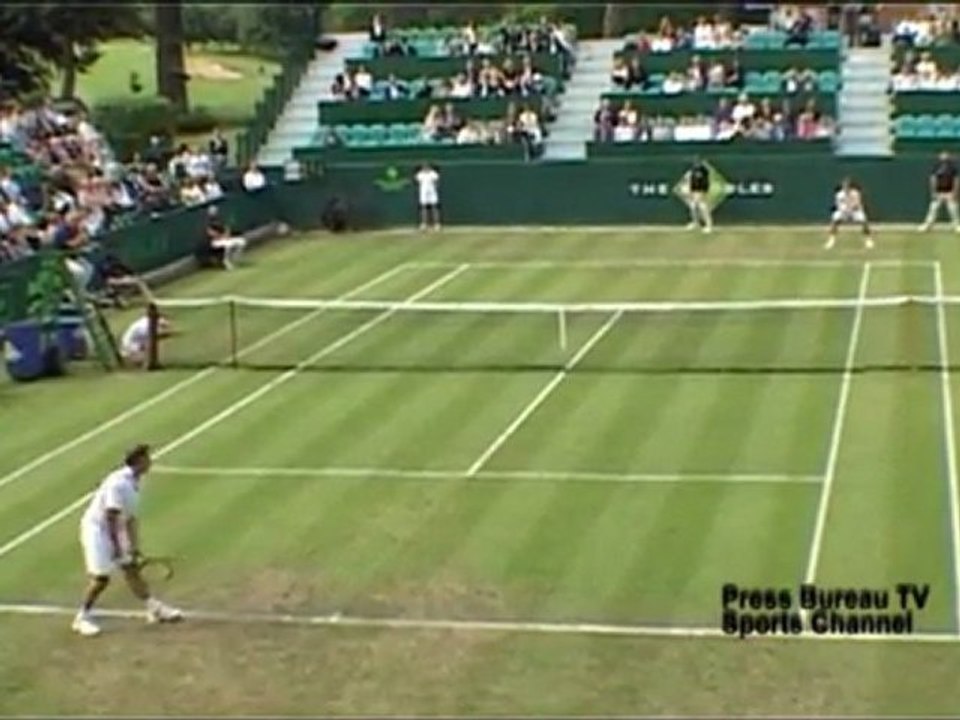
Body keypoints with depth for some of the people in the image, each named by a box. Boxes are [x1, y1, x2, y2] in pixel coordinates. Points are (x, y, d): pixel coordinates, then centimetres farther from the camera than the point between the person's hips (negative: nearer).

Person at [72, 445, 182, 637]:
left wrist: (134, 547, 11)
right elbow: (111, 517, -24)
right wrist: (116, 546, -22)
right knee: (101, 577, -8)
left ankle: (154, 608, 10)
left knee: (131, 569, 7)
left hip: (114, 531, 9)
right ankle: (82, 618, 6)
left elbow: (130, 518, 10)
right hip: (97, 529, -9)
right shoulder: (118, 483, -24)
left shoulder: (134, 484, 5)